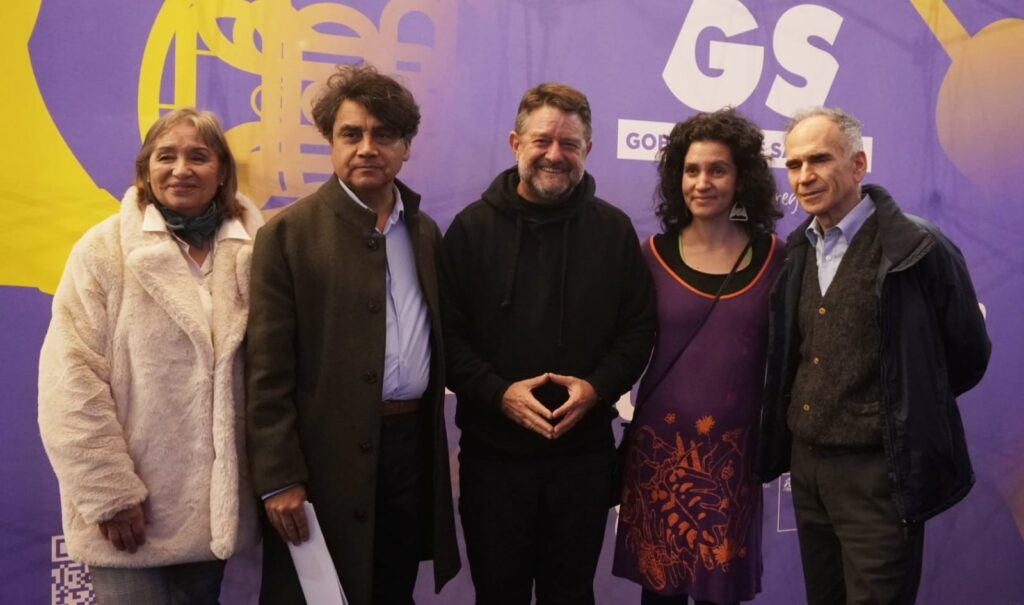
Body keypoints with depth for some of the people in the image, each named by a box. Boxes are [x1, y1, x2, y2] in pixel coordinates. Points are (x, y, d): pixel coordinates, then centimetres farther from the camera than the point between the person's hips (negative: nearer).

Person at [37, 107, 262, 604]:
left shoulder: (254, 252, 3)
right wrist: (109, 491, -13)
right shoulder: (103, 250, -5)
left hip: (216, 501, 3)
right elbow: (71, 381, -10)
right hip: (132, 507, -3)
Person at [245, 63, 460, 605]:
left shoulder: (424, 231, 10)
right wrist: (279, 479, -13)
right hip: (330, 459, -5)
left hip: (413, 443, 5)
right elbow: (268, 371, -10)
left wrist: (431, 434, 8)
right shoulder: (289, 233, -7)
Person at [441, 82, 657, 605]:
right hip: (493, 449, -1)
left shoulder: (614, 229, 3)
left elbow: (639, 328, 4)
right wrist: (498, 392, -18)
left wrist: (597, 387, -13)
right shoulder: (472, 227, -1)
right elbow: (446, 333, -5)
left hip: (585, 450, 1)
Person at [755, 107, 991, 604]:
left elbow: (966, 358, -2)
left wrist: (905, 413, 6)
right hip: (805, 464, 6)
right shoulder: (795, 253, 6)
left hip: (879, 473, -6)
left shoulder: (918, 248, -12)